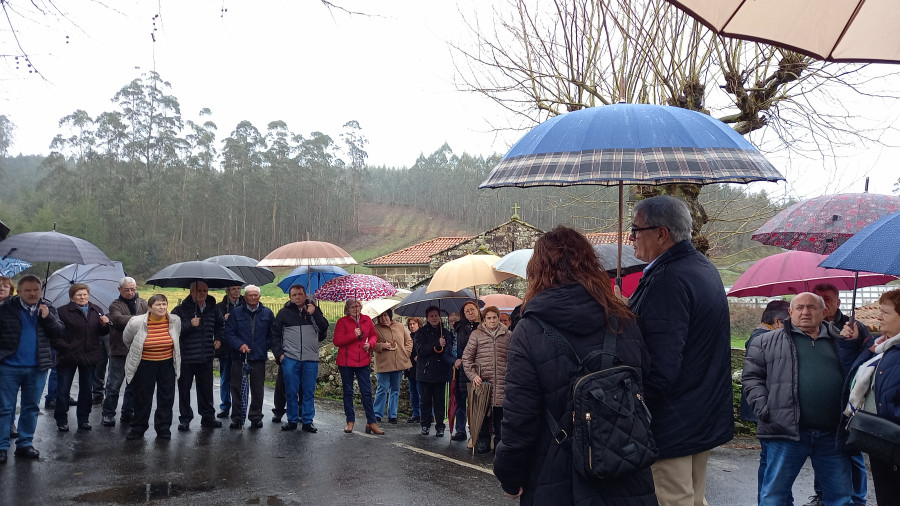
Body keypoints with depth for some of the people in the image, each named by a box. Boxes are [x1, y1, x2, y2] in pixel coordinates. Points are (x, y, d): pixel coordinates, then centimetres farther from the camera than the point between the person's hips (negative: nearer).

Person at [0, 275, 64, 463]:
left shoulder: (47, 308, 5)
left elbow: (59, 331, 2)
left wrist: (47, 317, -14)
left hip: (37, 368, 3)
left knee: (31, 407, 11)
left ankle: (25, 444, 21)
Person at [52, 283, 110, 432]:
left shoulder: (96, 310, 7)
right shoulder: (63, 311, -8)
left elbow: (102, 332, 10)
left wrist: (104, 325, -10)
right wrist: (64, 347, -20)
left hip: (89, 356, 4)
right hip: (68, 357, -4)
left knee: (86, 390, 12)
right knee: (63, 390, 4)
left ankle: (83, 420, 22)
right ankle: (61, 421, 18)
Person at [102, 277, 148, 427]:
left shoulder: (143, 304, 12)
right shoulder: (115, 305, 0)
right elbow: (119, 319, -20)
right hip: (119, 351, -3)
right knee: (113, 385, 0)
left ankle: (127, 413, 23)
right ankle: (108, 415, 11)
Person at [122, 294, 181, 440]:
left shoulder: (175, 321, -7)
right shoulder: (136, 323, -15)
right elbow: (126, 339, 6)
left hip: (167, 365, 2)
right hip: (144, 366, -2)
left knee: (166, 398, 8)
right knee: (142, 399, 8)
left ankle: (163, 428, 22)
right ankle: (138, 428, 25)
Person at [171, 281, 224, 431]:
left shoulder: (212, 309, 8)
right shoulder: (180, 310, -7)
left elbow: (221, 324, 27)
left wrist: (217, 338, 15)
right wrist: (190, 324, -22)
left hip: (206, 357, 4)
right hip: (185, 357, -4)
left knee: (206, 389, 11)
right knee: (184, 389, 5)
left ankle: (208, 417, 21)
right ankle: (185, 418, 16)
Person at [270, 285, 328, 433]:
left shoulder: (314, 310, 10)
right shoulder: (284, 313, 8)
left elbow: (324, 329, -1)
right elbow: (275, 335, 8)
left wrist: (314, 314, -11)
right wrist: (279, 354, 0)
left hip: (311, 359, 1)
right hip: (290, 359, -1)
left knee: (309, 392, 4)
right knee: (291, 391, 3)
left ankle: (307, 421, 12)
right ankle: (292, 420, 14)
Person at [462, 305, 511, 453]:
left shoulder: (508, 335, 8)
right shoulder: (476, 334, 4)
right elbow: (466, 357, 4)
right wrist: (473, 375, -7)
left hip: (502, 382, 1)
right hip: (482, 381, -1)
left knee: (500, 416, 4)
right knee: (483, 415, 4)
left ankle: (500, 444, 15)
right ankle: (483, 443, 15)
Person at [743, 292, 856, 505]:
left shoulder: (838, 343, 17)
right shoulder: (767, 342, 7)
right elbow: (752, 376, 5)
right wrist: (763, 408, -7)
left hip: (832, 434, 3)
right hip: (786, 431, -3)